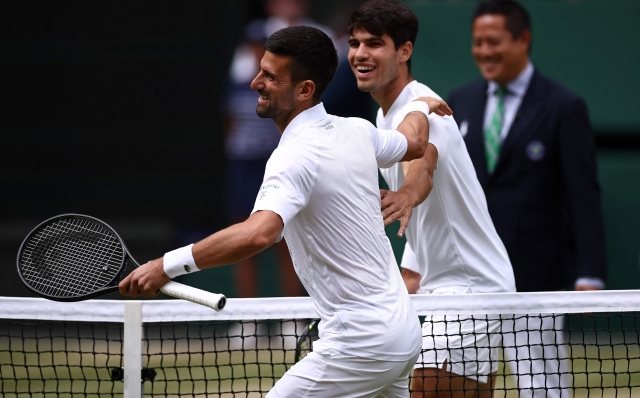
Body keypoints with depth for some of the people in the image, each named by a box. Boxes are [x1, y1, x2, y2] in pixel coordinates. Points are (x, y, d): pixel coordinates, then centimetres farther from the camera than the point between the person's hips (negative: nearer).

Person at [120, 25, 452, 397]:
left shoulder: (295, 157, -20)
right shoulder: (357, 131, 5)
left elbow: (258, 234, -38)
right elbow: (414, 144, 27)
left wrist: (166, 265, -38)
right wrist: (420, 108, 50)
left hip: (361, 339, -9)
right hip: (402, 325, 9)